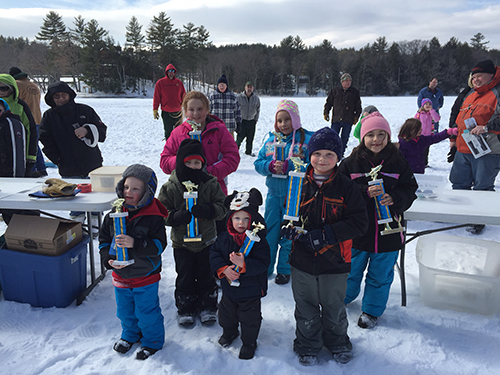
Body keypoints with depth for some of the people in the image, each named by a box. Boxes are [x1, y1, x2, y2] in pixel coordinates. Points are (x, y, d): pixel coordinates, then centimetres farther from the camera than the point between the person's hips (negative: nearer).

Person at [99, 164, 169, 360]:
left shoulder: (153, 217, -18)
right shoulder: (114, 214, -3)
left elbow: (159, 245, -22)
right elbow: (104, 239, 5)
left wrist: (135, 243, -35)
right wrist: (108, 258, -12)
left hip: (145, 276, -5)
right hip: (120, 274, 5)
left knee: (147, 312, 10)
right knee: (125, 311, 23)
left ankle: (152, 340, 35)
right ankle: (130, 335, 50)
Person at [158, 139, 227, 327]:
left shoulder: (211, 183, -7)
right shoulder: (170, 187, -8)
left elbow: (222, 207, -6)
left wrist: (207, 210, -26)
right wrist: (177, 217, -25)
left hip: (206, 241, 1)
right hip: (182, 242, 0)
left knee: (207, 276, 14)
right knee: (185, 278, 13)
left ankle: (208, 307, 34)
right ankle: (185, 309, 33)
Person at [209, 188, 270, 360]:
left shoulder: (258, 241, -21)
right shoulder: (224, 238, -9)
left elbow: (262, 264, -26)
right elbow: (214, 254, -3)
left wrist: (244, 264, -40)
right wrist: (223, 269, -19)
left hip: (250, 290, -4)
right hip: (229, 287, 4)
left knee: (250, 319, 14)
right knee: (227, 313, 27)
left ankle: (249, 343, 40)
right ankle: (229, 332, 56)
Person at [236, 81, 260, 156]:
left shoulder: (256, 98, 1)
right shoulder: (239, 97, -7)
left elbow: (258, 110, 14)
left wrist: (256, 119, 10)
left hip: (252, 121, 3)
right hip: (242, 120, -3)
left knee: (250, 138, 8)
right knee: (240, 137, -5)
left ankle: (248, 151, 22)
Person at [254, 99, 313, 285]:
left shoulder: (308, 139, -8)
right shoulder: (271, 139, 6)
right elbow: (258, 163, 5)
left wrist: (288, 166, -25)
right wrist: (271, 165, -16)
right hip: (274, 194, 4)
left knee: (289, 235, 8)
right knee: (269, 232, 14)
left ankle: (284, 270, 28)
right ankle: (265, 268, 32)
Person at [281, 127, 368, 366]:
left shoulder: (346, 187, -9)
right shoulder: (299, 184, -3)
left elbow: (360, 223, -13)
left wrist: (325, 234, -23)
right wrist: (290, 228, -16)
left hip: (334, 261, -1)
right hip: (302, 260, 2)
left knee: (334, 308, 19)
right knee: (306, 309, 17)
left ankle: (338, 344, 47)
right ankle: (307, 346, 42)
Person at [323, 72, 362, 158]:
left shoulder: (355, 92, 7)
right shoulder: (335, 90, 6)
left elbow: (358, 106, 12)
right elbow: (328, 102, 11)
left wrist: (356, 116, 4)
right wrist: (326, 113, 5)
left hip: (348, 120, 1)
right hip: (336, 119, 0)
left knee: (344, 138, 6)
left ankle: (340, 154, 17)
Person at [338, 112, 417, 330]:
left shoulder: (398, 163, -2)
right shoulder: (350, 163, -6)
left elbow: (410, 189, 2)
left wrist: (395, 199, -19)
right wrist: (365, 192, -26)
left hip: (387, 230, 1)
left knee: (380, 275, 14)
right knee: (351, 269, 17)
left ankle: (372, 310, 36)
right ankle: (343, 299, 45)